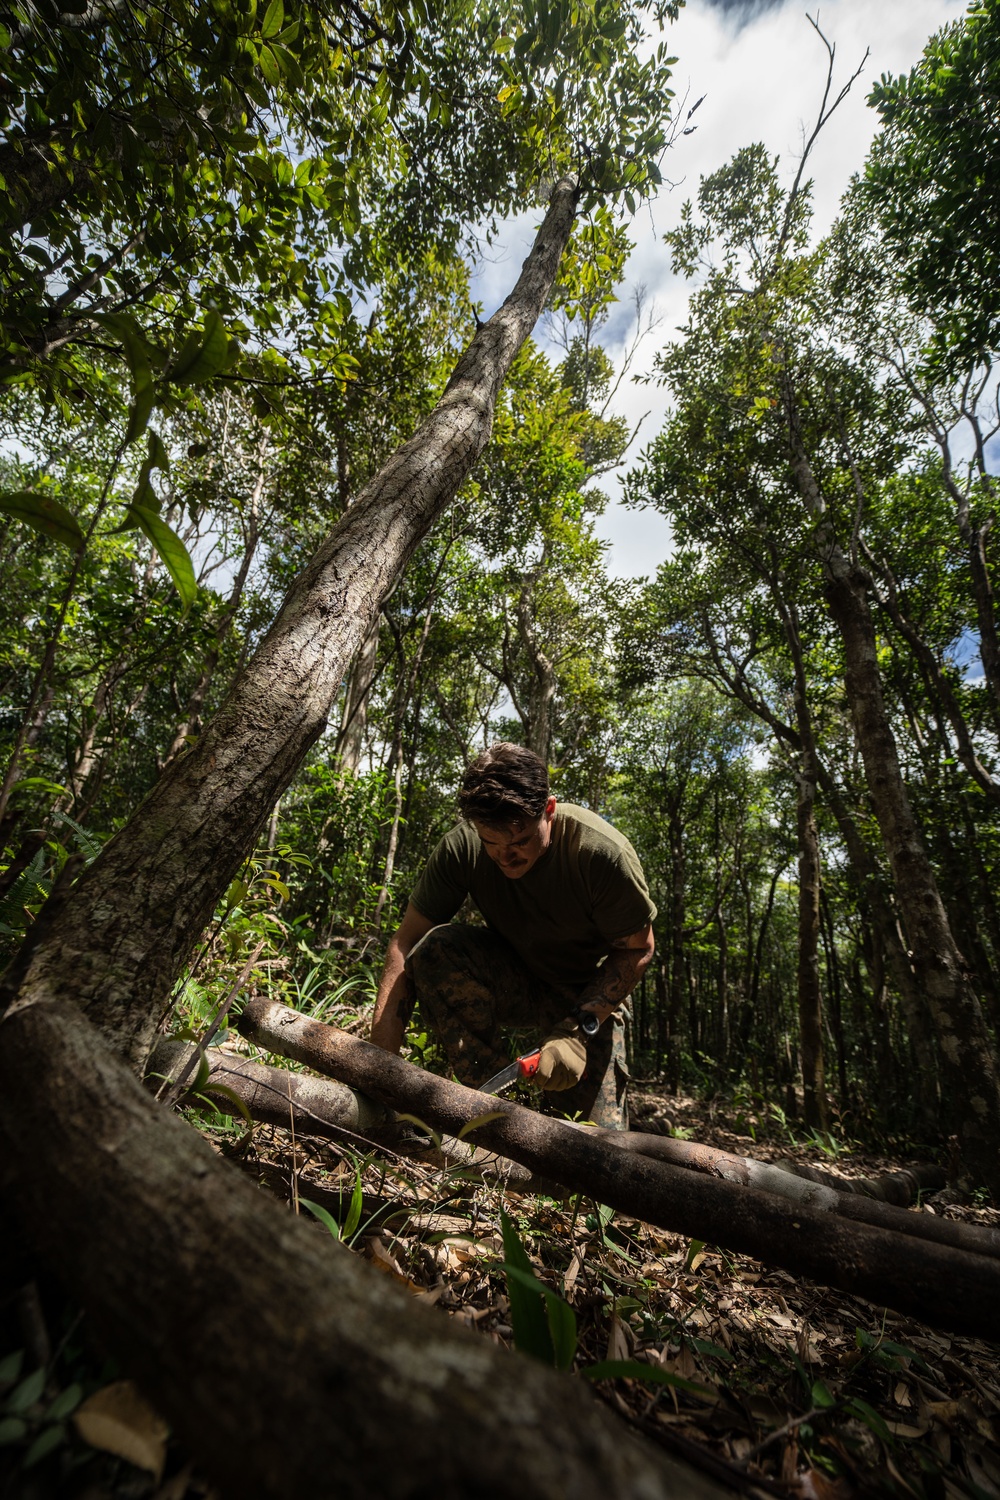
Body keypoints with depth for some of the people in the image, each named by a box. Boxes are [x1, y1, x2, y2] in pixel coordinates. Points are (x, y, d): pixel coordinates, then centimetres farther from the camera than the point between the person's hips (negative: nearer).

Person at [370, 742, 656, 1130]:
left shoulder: (603, 853, -29)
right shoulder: (461, 847, -23)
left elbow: (637, 949, -16)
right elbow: (406, 945, -20)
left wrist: (579, 1029, -27)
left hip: (589, 997, -1)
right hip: (509, 985, 2)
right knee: (436, 946, -28)